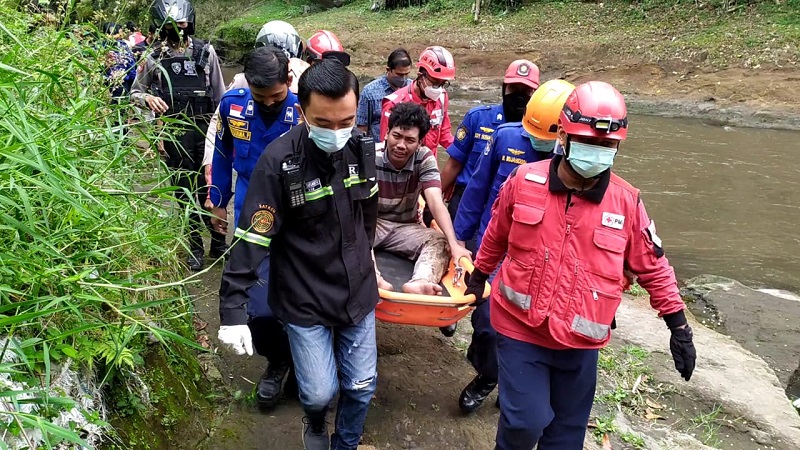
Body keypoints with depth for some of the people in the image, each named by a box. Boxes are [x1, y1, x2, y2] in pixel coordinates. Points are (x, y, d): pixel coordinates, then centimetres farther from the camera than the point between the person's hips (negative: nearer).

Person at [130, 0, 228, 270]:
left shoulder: (206, 52, 3)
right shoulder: (154, 59, 3)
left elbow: (219, 95, 6)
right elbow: (134, 93, 12)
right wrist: (147, 98, -10)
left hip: (207, 130, 0)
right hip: (175, 134, 0)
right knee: (185, 191, 8)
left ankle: (218, 243, 20)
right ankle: (195, 245, 22)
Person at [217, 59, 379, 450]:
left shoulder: (362, 148, -6)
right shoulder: (278, 161, -21)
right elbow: (252, 238, -19)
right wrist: (232, 310, -21)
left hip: (358, 290, 4)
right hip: (304, 299, -4)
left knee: (362, 386, 11)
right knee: (320, 391, 2)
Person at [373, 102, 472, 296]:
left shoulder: (425, 159, -9)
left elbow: (435, 202, -21)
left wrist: (454, 243, -33)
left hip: (405, 227, 2)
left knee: (440, 241, -24)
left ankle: (418, 284, -52)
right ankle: (377, 283, -57)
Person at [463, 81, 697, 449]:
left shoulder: (626, 201, -8)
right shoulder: (524, 181, -10)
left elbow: (653, 267, 3)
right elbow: (496, 235, 7)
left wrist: (679, 327, 5)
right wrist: (479, 275, 19)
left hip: (581, 341, 2)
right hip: (520, 329, -1)